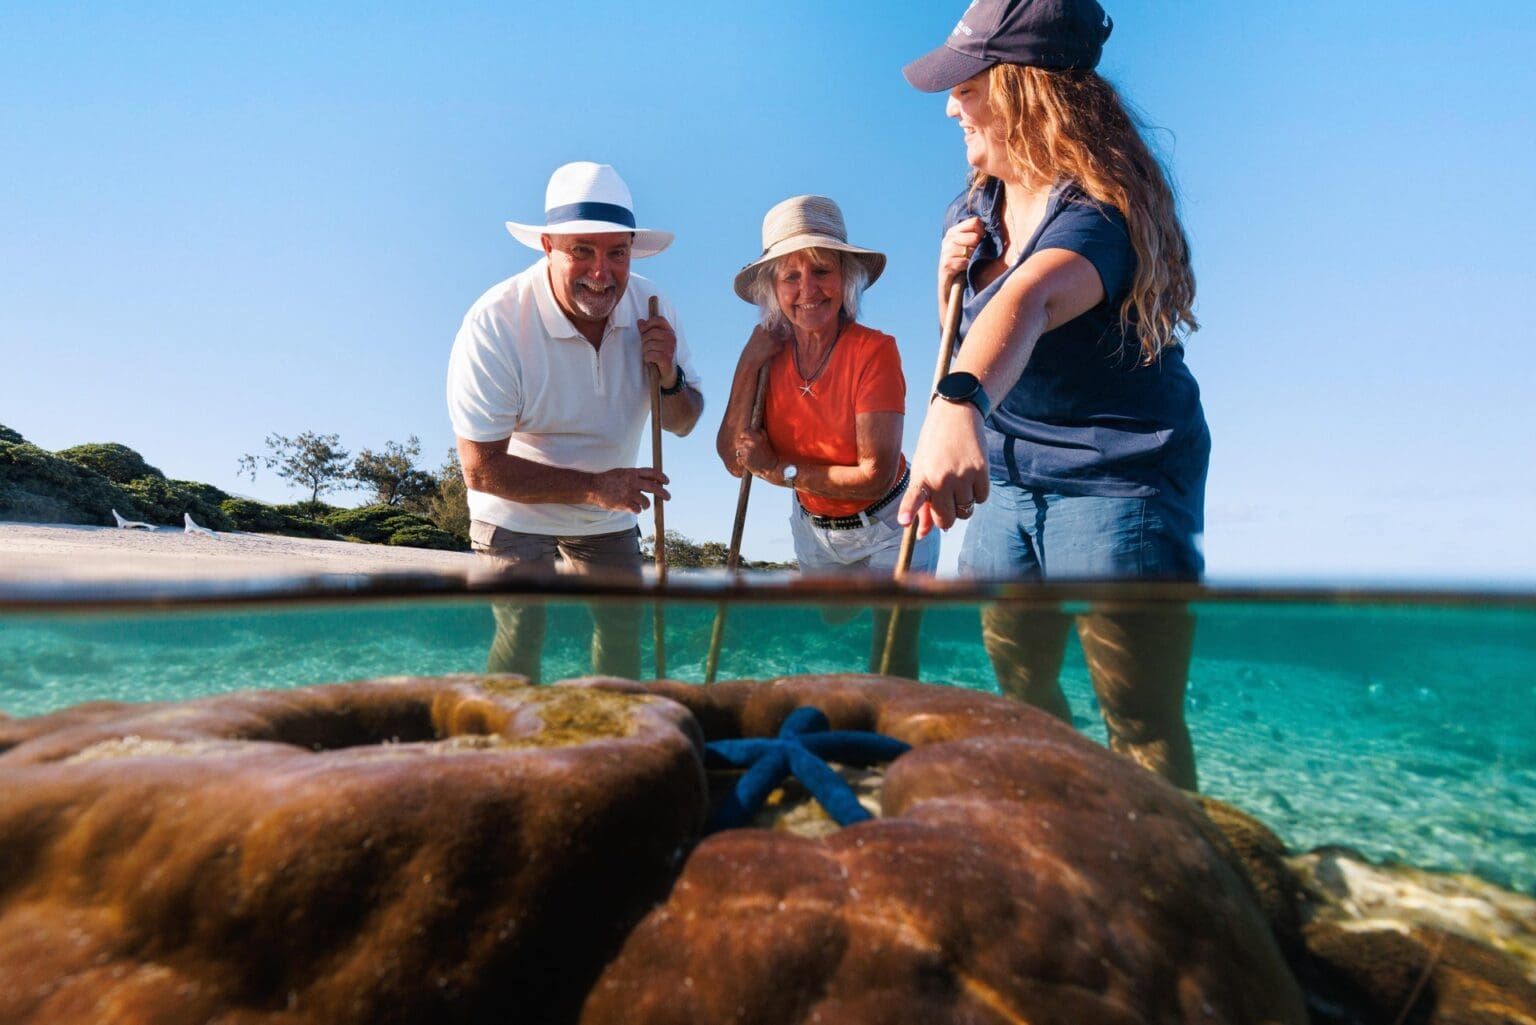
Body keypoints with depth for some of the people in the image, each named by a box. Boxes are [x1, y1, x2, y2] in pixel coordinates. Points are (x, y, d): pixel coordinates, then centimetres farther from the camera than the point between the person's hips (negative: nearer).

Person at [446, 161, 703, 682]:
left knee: (625, 631, 13)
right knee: (521, 637, -12)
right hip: (517, 515, -4)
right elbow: (481, 468, -25)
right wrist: (593, 487, -31)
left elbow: (681, 424, -4)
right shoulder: (495, 322, -27)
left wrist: (669, 379, -26)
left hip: (609, 520, 5)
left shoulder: (649, 308, -14)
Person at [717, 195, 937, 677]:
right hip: (814, 532, 5)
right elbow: (734, 460, -15)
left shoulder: (874, 350, -24)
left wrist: (781, 470, -23)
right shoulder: (770, 356, -9)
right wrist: (748, 365, -19)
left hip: (888, 528, -5)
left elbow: (876, 475, -28)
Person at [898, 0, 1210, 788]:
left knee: (1141, 725, -2)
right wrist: (950, 271, -4)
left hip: (1118, 481, -7)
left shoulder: (1100, 207, -21)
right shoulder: (978, 201, 4)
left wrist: (958, 402, -62)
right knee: (1018, 694, 17)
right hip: (1006, 473, 8)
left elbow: (1026, 301, -44)